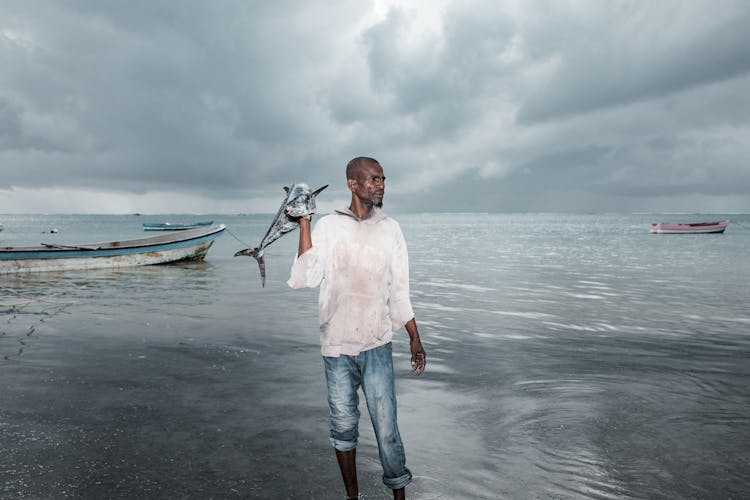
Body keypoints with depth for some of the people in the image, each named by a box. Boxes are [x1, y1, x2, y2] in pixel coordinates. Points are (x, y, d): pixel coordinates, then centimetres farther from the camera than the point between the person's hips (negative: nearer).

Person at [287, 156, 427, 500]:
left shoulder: (389, 229, 4)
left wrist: (415, 339, 9)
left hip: (377, 345, 0)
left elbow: (399, 290, 9)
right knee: (344, 427, 11)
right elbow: (305, 278, -13)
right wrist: (304, 222, -15)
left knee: (387, 429, 0)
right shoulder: (328, 226, -1)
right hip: (336, 346, 0)